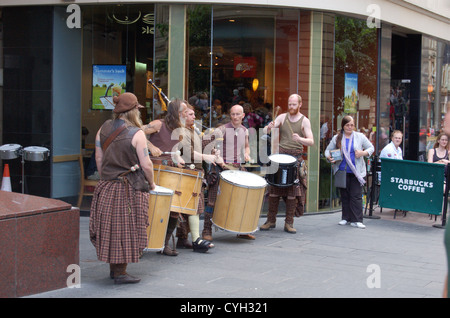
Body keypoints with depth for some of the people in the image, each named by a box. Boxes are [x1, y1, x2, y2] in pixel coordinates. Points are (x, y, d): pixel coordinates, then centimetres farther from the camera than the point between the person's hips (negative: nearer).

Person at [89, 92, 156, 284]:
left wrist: (106, 179, 17)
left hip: (106, 187, 6)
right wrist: (151, 184, 2)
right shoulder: (136, 133, -13)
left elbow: (98, 159, 8)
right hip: (129, 189, -6)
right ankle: (120, 273, 8)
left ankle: (113, 268, 26)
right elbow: (146, 164, -13)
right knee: (126, 230, 3)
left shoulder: (103, 129, 4)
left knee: (110, 227, 14)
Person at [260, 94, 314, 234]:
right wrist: (269, 128, -24)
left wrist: (300, 139, -29)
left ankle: (289, 223, 4)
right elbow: (265, 131, 0)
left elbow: (311, 142, -9)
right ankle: (271, 220, 9)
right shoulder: (282, 117, 7)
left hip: (296, 157, -2)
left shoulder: (304, 121, 1)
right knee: (274, 188, 0)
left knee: (293, 189, -4)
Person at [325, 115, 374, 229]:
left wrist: (363, 153, -12)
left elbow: (371, 148, 8)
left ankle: (356, 220, -2)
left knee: (356, 196, -5)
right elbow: (328, 150, 11)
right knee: (344, 195, 9)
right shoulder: (337, 138, 7)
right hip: (342, 171, 2)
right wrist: (329, 157, -11)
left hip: (356, 171, -2)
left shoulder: (360, 136, 4)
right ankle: (346, 218, 19)